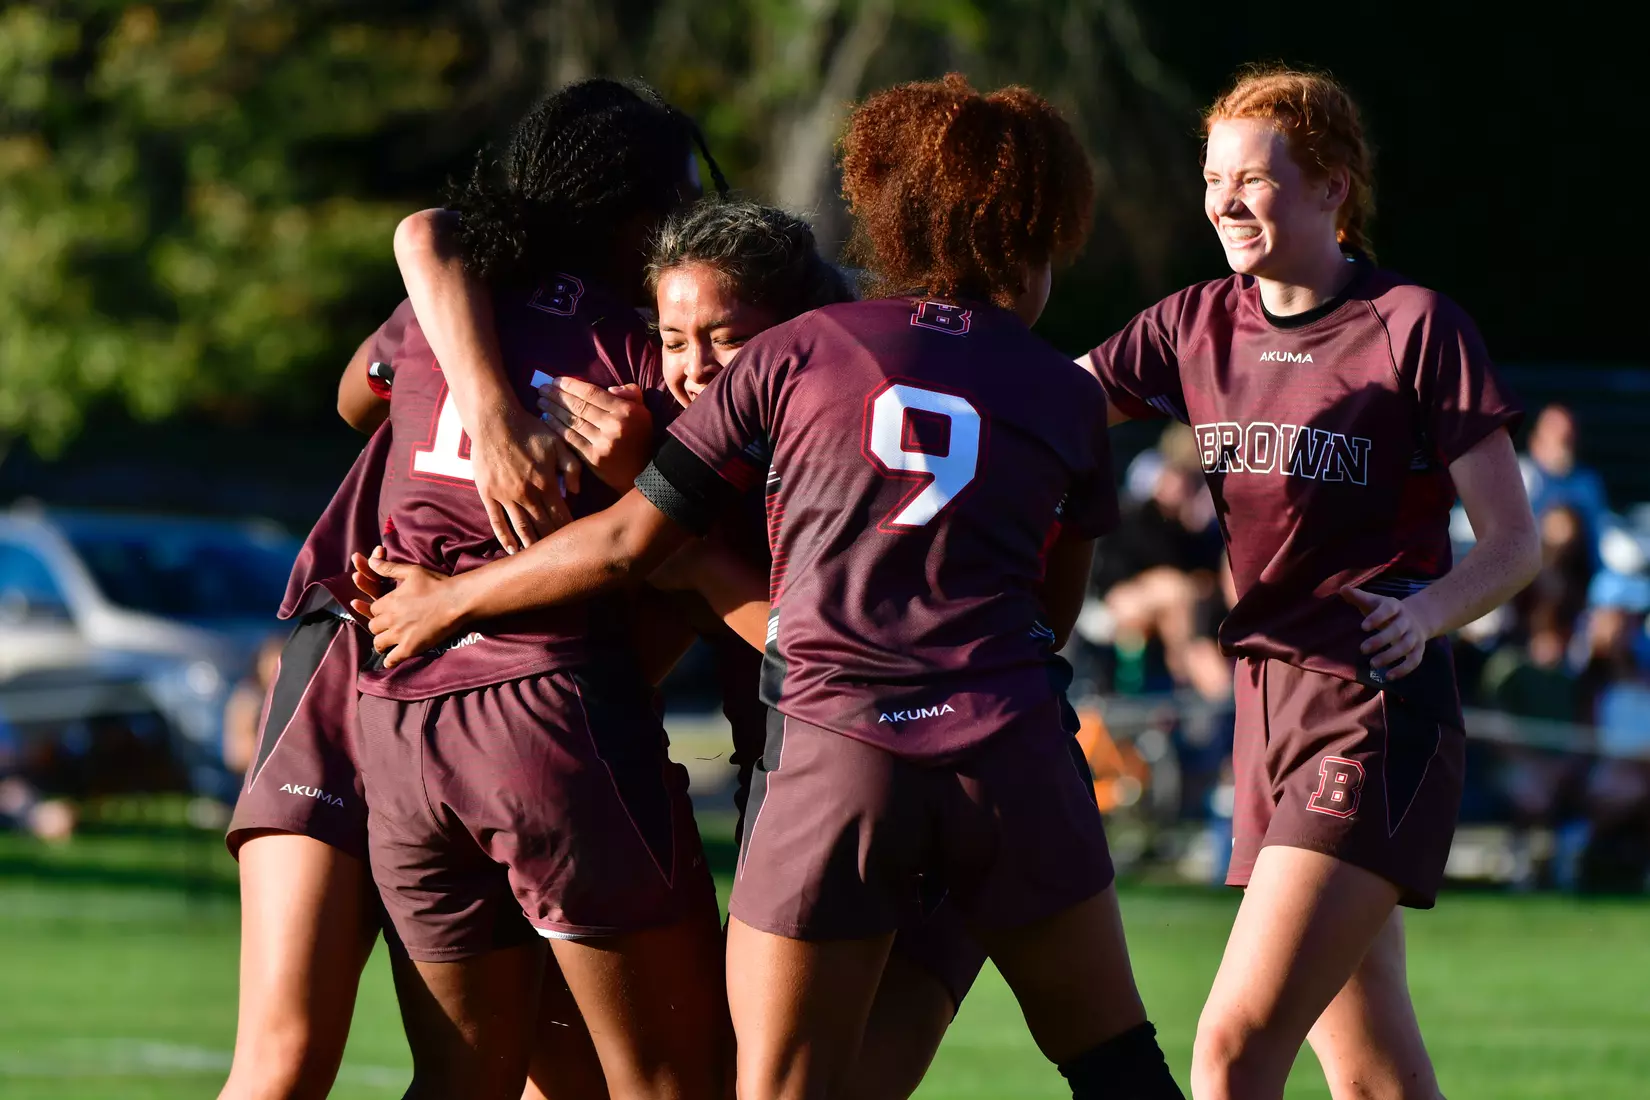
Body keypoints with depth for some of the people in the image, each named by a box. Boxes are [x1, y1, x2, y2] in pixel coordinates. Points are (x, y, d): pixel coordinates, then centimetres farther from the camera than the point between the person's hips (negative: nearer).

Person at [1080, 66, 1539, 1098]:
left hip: (1378, 712, -6)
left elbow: (1515, 543, -5)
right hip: (1268, 704, 6)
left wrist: (1427, 612, -23)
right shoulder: (1197, 326, 11)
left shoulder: (1416, 326, -5)